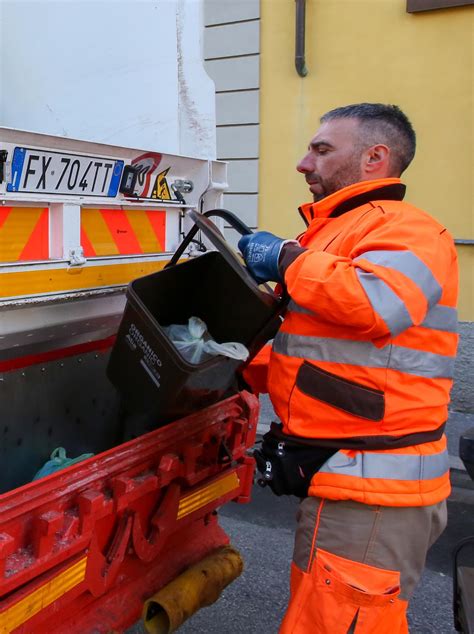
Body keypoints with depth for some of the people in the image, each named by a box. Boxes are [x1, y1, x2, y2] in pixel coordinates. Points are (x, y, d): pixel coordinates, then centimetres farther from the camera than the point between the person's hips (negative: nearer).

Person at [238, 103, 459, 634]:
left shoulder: (405, 227, -13)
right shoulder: (341, 231, 19)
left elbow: (377, 302, -35)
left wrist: (286, 258, -20)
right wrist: (241, 368, 12)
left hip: (370, 494, -10)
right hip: (342, 476, 10)